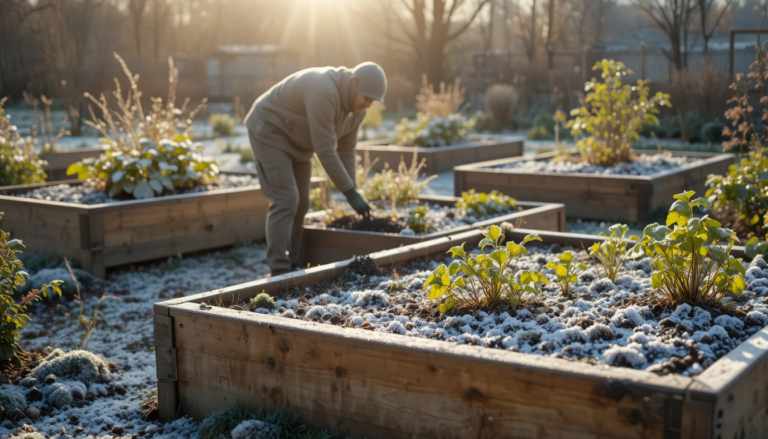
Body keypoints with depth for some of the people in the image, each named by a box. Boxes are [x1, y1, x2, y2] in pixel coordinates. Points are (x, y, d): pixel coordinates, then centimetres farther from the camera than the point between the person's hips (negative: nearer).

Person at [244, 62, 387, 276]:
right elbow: (325, 150, -34)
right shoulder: (324, 93, -34)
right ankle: (278, 272, -18)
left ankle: (292, 268, 11)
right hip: (270, 131, -9)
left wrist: (352, 192, -5)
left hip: (297, 141, 9)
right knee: (285, 200, -18)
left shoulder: (357, 105, -6)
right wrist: (351, 193, -31)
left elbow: (346, 148, 1)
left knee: (300, 204, 6)